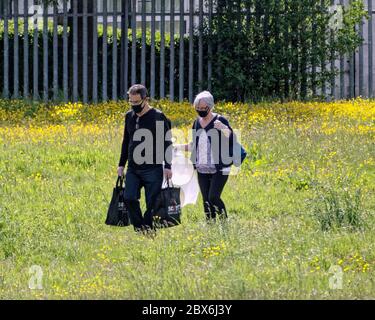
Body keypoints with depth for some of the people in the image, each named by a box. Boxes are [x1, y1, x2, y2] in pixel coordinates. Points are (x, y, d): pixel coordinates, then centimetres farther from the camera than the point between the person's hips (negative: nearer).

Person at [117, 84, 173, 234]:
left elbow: (167, 143, -5)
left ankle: (149, 229, 7)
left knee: (152, 203, -4)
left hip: (153, 169, -5)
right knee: (129, 198, -10)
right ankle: (139, 228, 2)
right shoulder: (129, 116, 11)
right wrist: (121, 164, 19)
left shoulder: (158, 117, -6)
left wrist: (167, 166, -10)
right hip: (133, 168, 5)